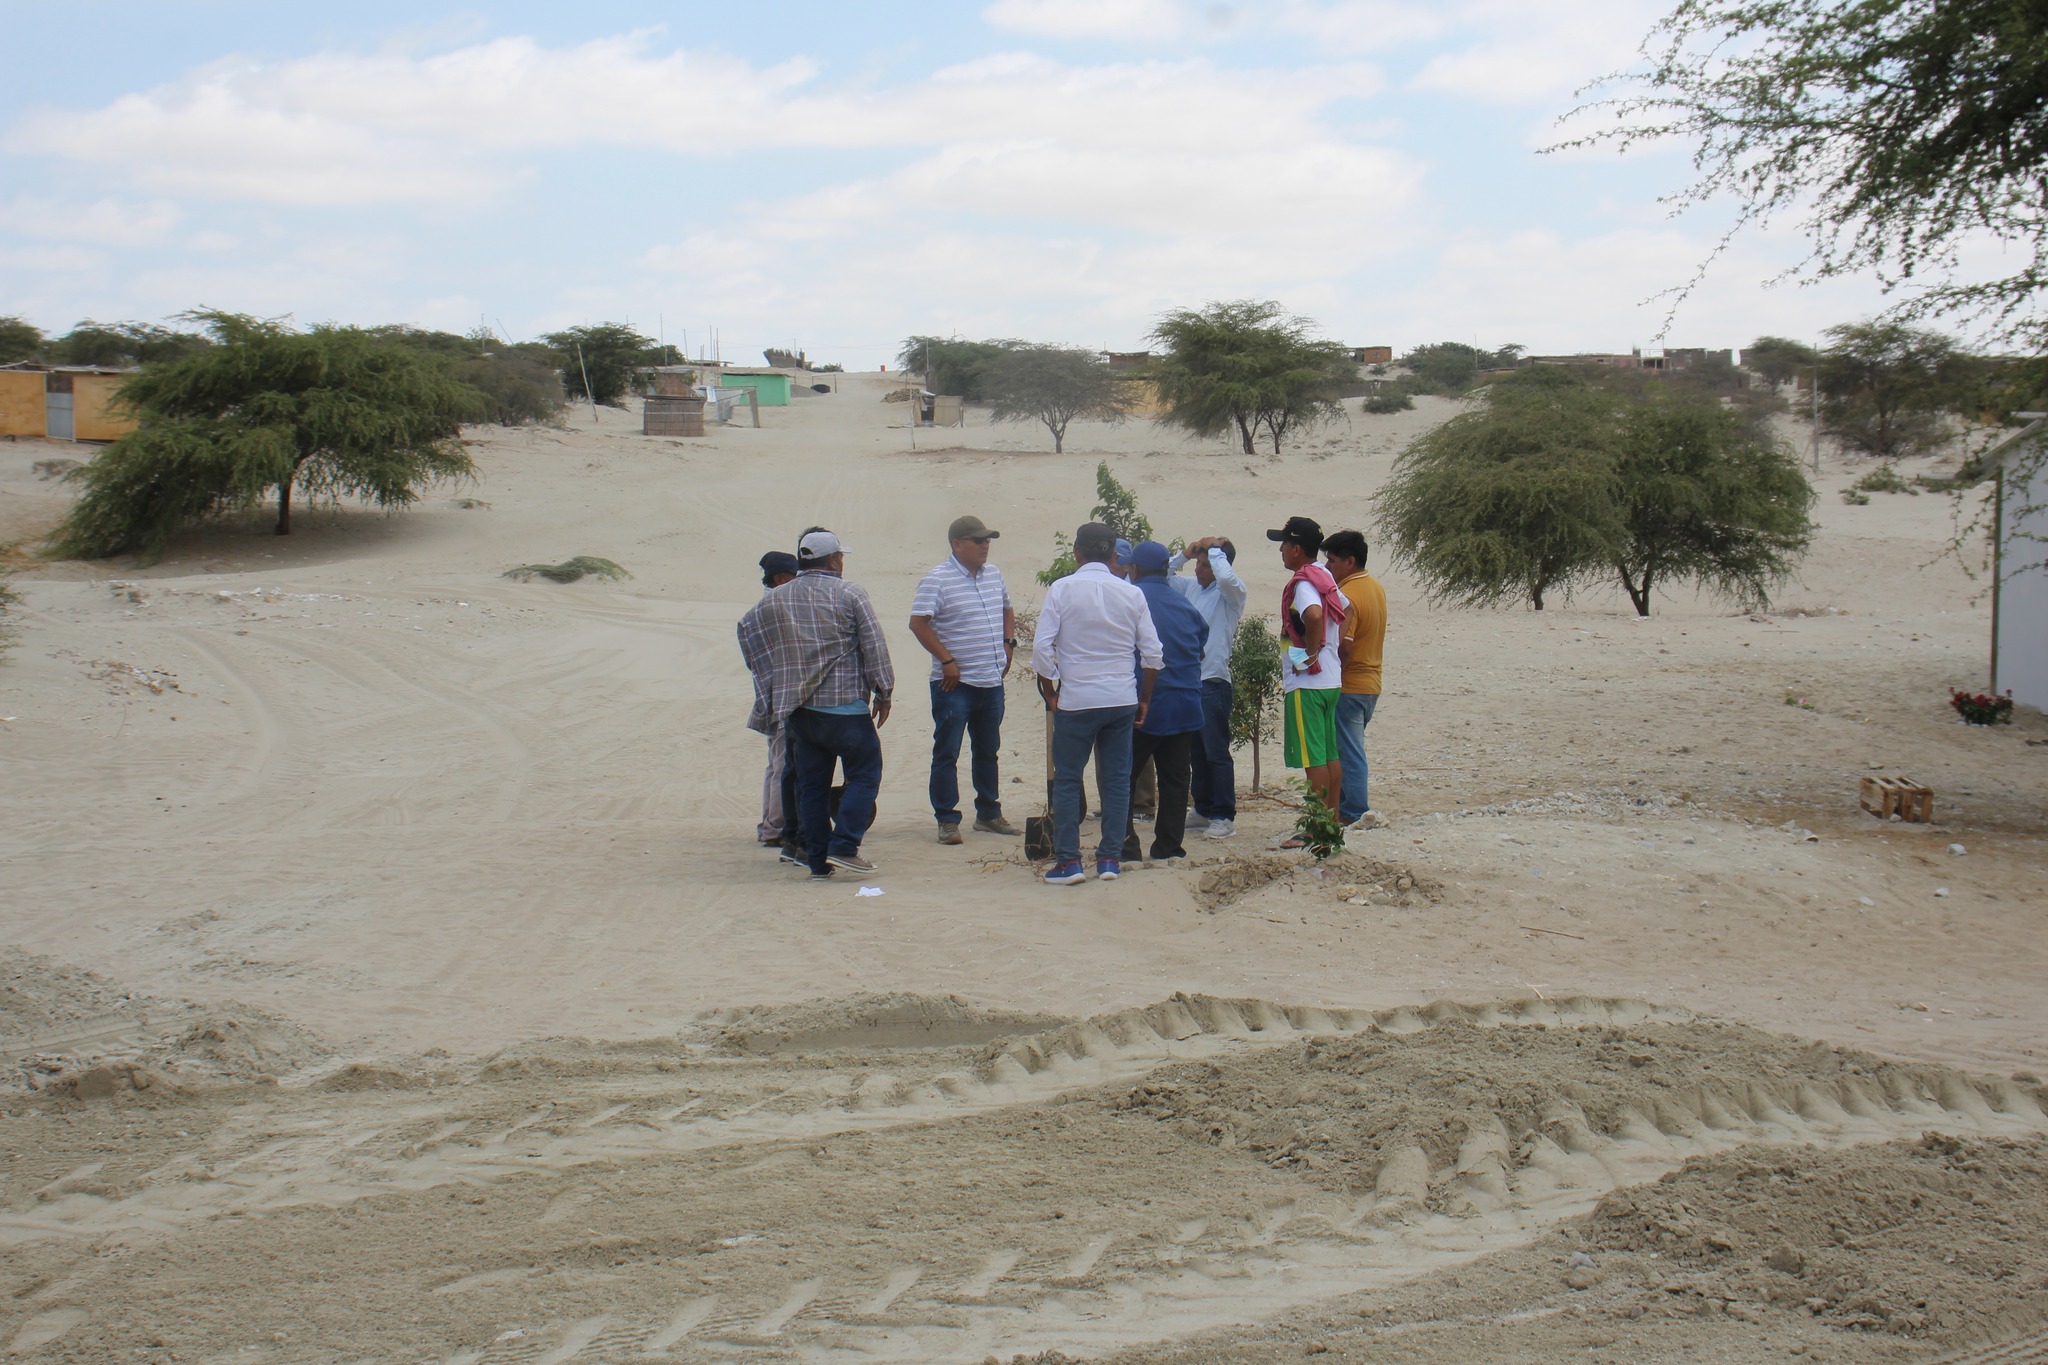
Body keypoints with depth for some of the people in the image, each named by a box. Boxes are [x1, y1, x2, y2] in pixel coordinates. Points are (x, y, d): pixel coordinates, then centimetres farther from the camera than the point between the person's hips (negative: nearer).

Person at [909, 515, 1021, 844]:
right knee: (947, 753, -1)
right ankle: (947, 820, 3)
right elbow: (918, 623, -17)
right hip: (954, 683, -7)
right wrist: (946, 660, -17)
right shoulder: (938, 580, -12)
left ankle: (989, 814, 26)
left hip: (992, 681, 7)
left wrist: (1009, 642, 11)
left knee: (988, 751, 15)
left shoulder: (994, 574, 10)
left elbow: (1006, 610, 26)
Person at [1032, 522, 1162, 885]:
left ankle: (1068, 861, 3)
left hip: (1075, 701, -3)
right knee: (1117, 780, 10)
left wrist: (1050, 693, 4)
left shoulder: (1062, 589, -5)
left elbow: (1041, 648, -10)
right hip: (1121, 700, 3)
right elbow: (1153, 654, 3)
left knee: (1066, 780, 6)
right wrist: (1144, 698, 15)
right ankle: (1110, 859, 11)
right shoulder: (1132, 594, 3)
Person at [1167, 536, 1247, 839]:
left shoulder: (1231, 592, -9)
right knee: (1196, 753, 14)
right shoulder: (1192, 587, 11)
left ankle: (1224, 817, -1)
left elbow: (1226, 577, -31)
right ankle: (1204, 811, 23)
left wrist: (1215, 549, -15)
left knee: (1216, 753, -5)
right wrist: (1184, 554, 5)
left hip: (1214, 683, -7)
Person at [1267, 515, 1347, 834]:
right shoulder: (1324, 578, 13)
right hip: (1331, 679, 10)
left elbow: (1314, 614, -36)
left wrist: (1310, 654, -23)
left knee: (1313, 759, -7)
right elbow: (1345, 610, 25)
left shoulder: (1303, 584, -16)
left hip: (1307, 684, -10)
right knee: (1330, 755, 12)